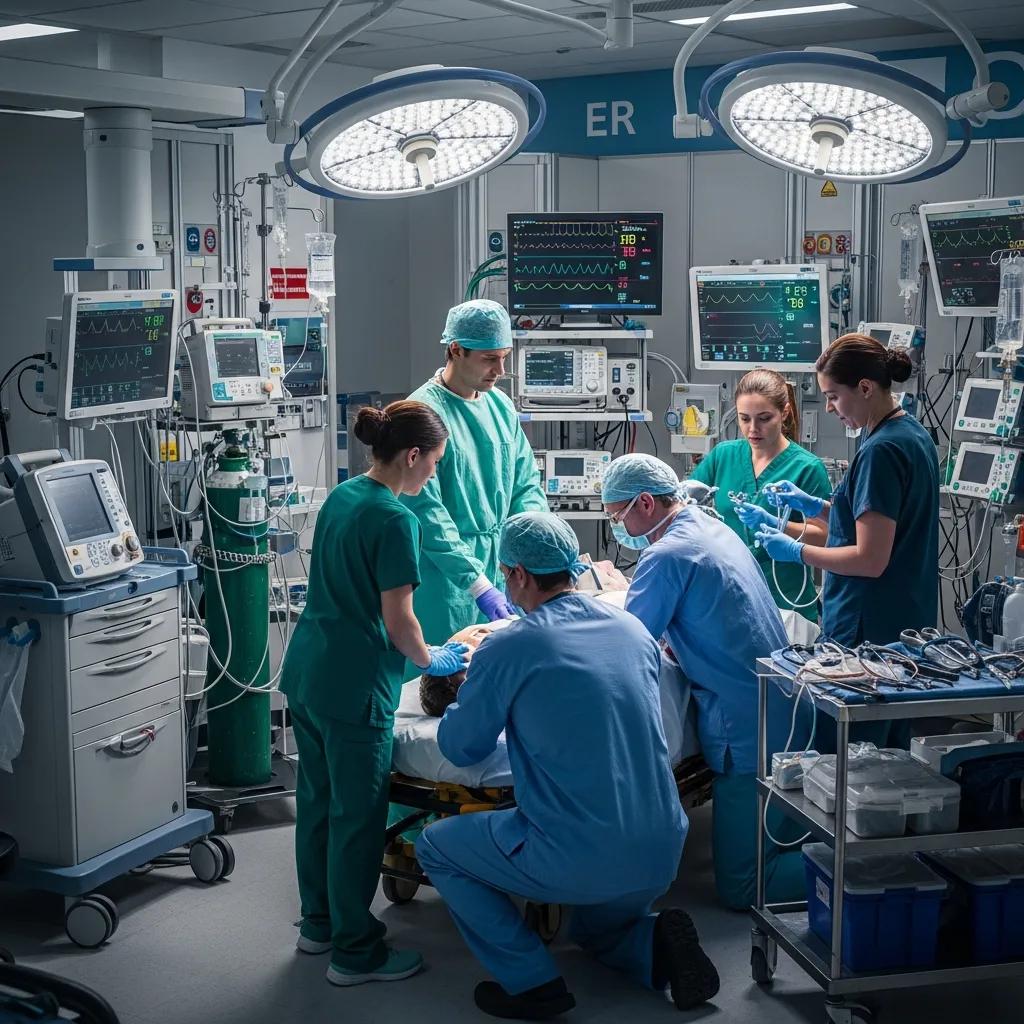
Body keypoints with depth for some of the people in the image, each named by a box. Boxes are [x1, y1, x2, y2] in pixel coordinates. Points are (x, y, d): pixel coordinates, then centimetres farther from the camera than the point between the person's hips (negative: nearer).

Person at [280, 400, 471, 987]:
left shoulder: (341, 497, 9)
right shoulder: (395, 520, -18)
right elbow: (398, 619, -16)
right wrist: (432, 659, 4)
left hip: (306, 674, 9)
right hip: (355, 688, -9)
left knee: (317, 801, 19)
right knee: (358, 817, 1)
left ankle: (320, 922, 32)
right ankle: (355, 951, 11)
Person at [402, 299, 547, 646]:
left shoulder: (501, 405, 8)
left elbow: (526, 483, 13)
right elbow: (426, 513, -19)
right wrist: (477, 583, -23)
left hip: (501, 565, 7)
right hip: (447, 576, -6)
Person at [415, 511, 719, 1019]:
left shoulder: (507, 649, -11)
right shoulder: (634, 628, 6)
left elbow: (459, 748, 2)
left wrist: (467, 695, 23)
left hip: (578, 863, -6)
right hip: (661, 860, 7)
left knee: (434, 846, 17)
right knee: (599, 928, 38)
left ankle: (531, 981, 8)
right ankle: (657, 943, 6)